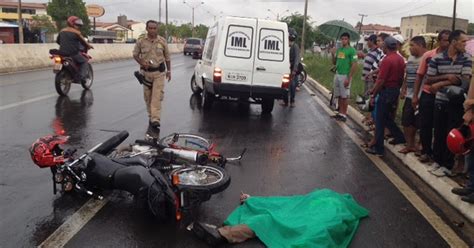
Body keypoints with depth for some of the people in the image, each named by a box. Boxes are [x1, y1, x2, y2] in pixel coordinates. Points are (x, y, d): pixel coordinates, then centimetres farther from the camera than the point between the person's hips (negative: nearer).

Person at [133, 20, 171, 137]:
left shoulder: (162, 41, 0)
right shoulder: (141, 41, -1)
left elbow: (167, 57, 9)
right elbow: (135, 54, 9)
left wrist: (169, 71, 10)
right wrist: (142, 63, -9)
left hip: (159, 72, -1)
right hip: (146, 72, 2)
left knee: (157, 97, -10)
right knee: (148, 97, 8)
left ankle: (155, 121, -14)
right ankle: (151, 117, 24)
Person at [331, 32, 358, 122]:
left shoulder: (351, 50, -9)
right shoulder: (339, 49, 12)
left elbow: (354, 65, -14)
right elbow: (334, 62, 17)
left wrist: (348, 78, -19)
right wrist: (333, 54, -2)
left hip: (345, 76, -7)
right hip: (337, 75, 7)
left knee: (345, 96, 0)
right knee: (339, 96, 11)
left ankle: (344, 114, 7)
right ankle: (340, 113, 20)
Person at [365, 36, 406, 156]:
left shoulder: (387, 60, -18)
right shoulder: (400, 59, 7)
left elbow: (381, 80, -20)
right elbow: (402, 77, 13)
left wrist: (373, 94, -12)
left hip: (386, 91, -8)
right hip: (396, 91, 8)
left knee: (380, 121, 0)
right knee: (387, 117, 24)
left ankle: (378, 149, 5)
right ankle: (399, 137, 26)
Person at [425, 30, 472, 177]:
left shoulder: (466, 59, -2)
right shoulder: (437, 59, -2)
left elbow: (465, 79, -13)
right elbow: (429, 79, -2)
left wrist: (440, 84, -18)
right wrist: (447, 77, -18)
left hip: (457, 102, -1)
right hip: (440, 101, 1)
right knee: (438, 132, 9)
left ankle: (447, 166, 15)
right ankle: (437, 161, 25)